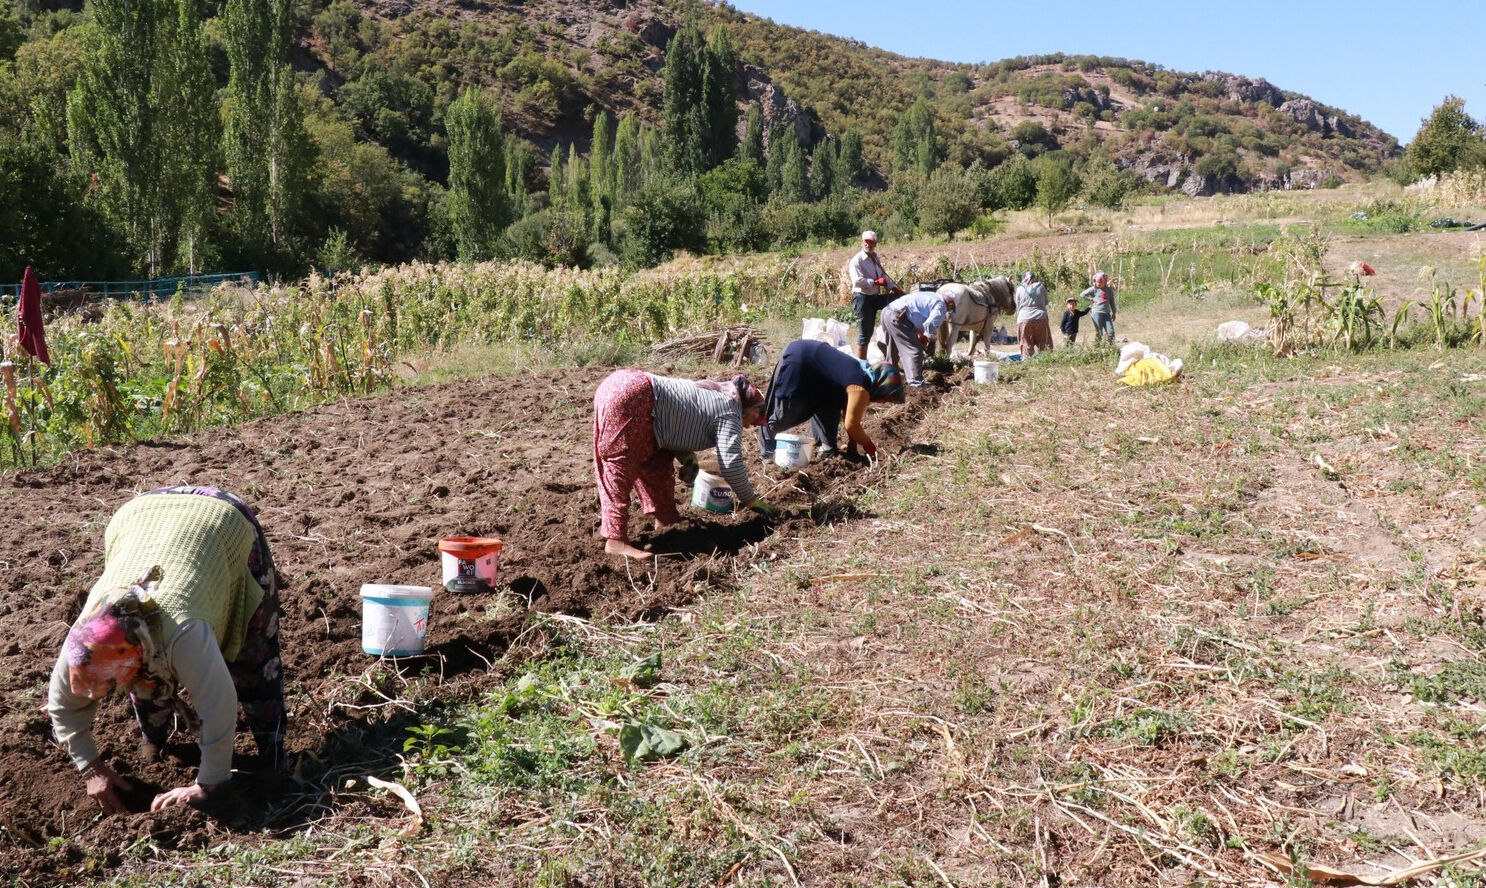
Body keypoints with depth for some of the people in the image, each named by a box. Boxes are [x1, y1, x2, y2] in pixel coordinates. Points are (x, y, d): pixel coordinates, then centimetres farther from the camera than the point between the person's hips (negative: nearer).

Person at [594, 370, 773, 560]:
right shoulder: (730, 414, 0)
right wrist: (751, 500, 5)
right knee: (621, 466, -11)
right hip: (629, 398, -10)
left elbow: (676, 422, 28)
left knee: (656, 461, 17)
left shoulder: (717, 393, 26)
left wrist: (687, 457, 13)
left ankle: (665, 517, 27)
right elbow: (731, 464, -6)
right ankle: (616, 540, -12)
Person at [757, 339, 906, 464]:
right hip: (796, 361, -10)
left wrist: (852, 446, 16)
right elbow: (851, 424, -15)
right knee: (782, 414, 0)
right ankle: (768, 452, 13)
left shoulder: (865, 372, 9)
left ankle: (828, 448, 18)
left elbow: (848, 412, 15)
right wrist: (869, 446, -2)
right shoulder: (861, 388, -19)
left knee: (830, 405, 14)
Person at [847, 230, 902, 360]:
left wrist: (894, 288, 11)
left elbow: (883, 276, 23)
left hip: (874, 297, 9)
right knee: (864, 333, -6)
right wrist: (876, 282, -21)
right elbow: (858, 280, -26)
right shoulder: (857, 260, -14)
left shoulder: (875, 258, 13)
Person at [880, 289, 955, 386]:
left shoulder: (932, 296, 26)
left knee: (894, 348, 28)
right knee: (914, 350, -6)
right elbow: (930, 325, -16)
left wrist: (921, 334, 25)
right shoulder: (941, 306, -2)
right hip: (897, 317, -10)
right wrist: (930, 336, 4)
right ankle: (916, 382, -8)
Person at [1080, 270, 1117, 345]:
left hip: (1106, 314, 3)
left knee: (1111, 332, -7)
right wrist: (1091, 299, 1)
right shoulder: (1094, 289, 1)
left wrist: (1113, 313, 16)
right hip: (1097, 313, -3)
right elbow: (1082, 295, 4)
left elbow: (1112, 302, 17)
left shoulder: (1109, 289, 10)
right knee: (1099, 333, -2)